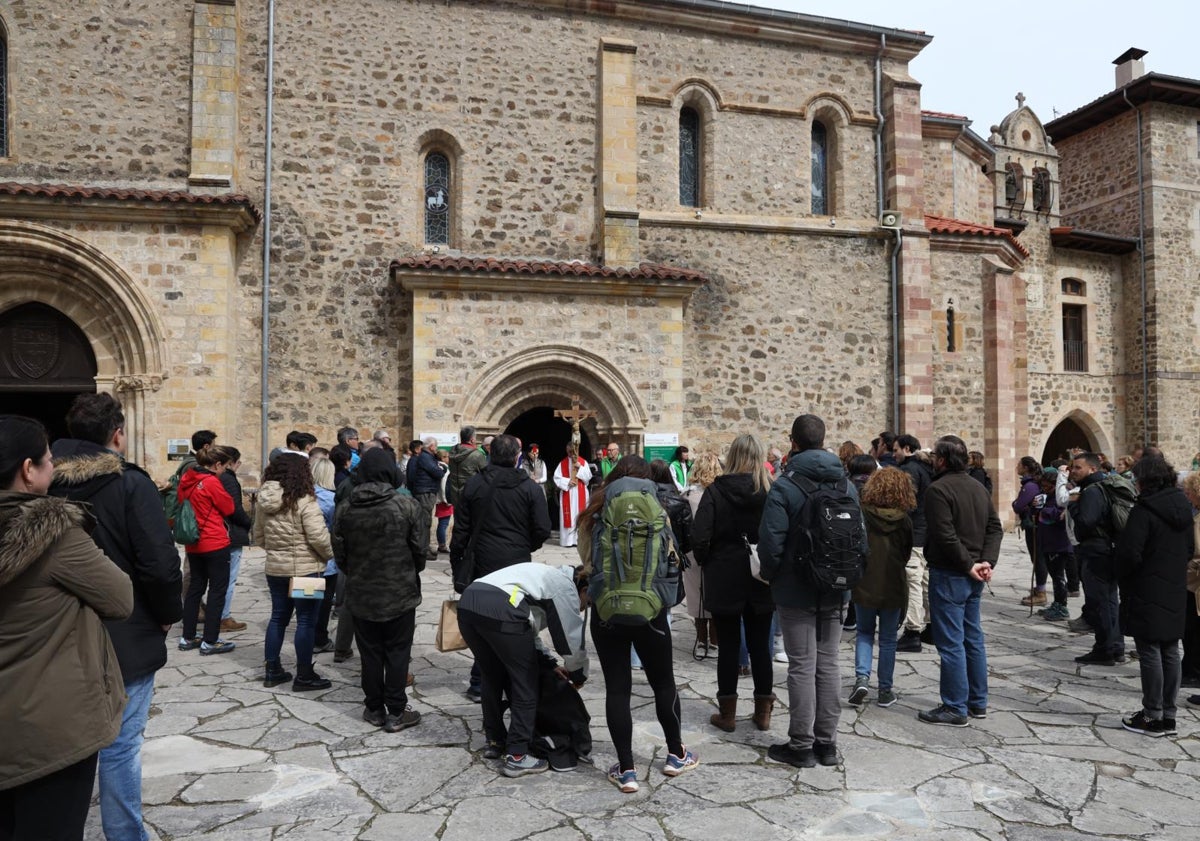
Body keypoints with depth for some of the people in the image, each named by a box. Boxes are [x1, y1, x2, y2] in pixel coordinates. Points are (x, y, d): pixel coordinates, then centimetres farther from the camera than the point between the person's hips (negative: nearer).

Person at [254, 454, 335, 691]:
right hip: (305, 569, -7)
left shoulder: (263, 501, 3)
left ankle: (272, 670, 26)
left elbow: (258, 537, 12)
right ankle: (304, 676, 11)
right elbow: (318, 537, -22)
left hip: (275, 568, 7)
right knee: (306, 621, 3)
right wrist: (329, 555, -4)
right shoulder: (304, 500, -19)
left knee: (278, 617, 18)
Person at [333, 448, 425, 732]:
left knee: (370, 653, 14)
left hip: (360, 594, 3)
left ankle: (374, 709, 23)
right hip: (400, 593, -3)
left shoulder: (344, 508, -4)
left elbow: (339, 552, 3)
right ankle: (396, 712, 13)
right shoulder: (407, 505, -14)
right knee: (397, 653, 8)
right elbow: (420, 549, -8)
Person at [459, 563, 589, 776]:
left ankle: (495, 742, 35)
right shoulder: (566, 587, 12)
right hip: (499, 610, -9)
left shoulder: (549, 577, 35)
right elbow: (574, 639, 12)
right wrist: (579, 676, 29)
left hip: (467, 603, 9)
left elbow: (528, 631, 38)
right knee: (525, 685, 6)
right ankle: (516, 757, 9)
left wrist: (551, 664, 34)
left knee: (492, 678, 25)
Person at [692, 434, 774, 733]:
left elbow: (700, 537, -17)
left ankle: (727, 713, 17)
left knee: (728, 645, 9)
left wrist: (706, 563, 1)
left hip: (724, 580, -2)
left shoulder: (716, 491, -11)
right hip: (761, 582, 2)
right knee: (760, 645, 12)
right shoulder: (771, 491, -7)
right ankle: (763, 712, 22)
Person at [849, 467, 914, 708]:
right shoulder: (905, 521, -6)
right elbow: (907, 554, 5)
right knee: (888, 639, 13)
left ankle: (862, 677, -2)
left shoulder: (862, 515, -12)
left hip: (865, 584, -1)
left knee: (864, 632, 16)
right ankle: (885, 691, 18)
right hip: (893, 586, 1)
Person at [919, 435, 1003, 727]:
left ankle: (955, 708, 4)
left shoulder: (938, 489, -16)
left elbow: (945, 536, -23)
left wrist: (969, 564, -15)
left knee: (951, 643, -2)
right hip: (974, 578, 9)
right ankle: (978, 702, 25)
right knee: (973, 638, 16)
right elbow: (995, 527, 8)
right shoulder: (978, 487, 11)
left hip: (948, 574, -9)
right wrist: (987, 561, -1)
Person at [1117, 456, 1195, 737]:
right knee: (1170, 653, 12)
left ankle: (1152, 717, 6)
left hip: (1147, 594, -7)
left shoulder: (1143, 510, -17)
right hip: (1175, 592, 8)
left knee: (1150, 653, 0)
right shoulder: (1183, 507, 7)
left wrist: (1123, 578, -2)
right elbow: (1190, 549, 16)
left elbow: (1130, 553, -20)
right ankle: (1168, 715, 20)